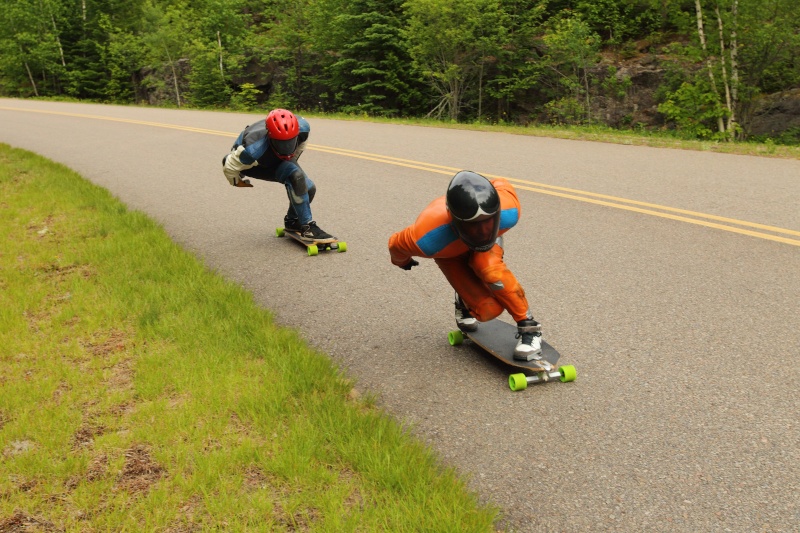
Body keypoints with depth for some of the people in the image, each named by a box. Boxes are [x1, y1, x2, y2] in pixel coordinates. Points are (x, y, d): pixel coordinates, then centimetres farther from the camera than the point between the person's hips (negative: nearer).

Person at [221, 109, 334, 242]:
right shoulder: (255, 149, -44)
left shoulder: (303, 127, -30)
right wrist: (237, 182, -4)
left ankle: (292, 221, 20)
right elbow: (229, 166, -26)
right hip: (254, 165, -6)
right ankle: (308, 227, -24)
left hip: (276, 161, 6)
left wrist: (291, 160, 13)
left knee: (309, 188, -9)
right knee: (296, 176, -31)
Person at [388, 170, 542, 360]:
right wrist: (402, 262, 5)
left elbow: (502, 184, -13)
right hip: (450, 253, -1)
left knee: (490, 269, -35)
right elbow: (397, 244, -20)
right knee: (488, 309, -16)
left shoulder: (509, 213, -40)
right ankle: (465, 301, 21)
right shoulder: (429, 239, -45)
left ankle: (527, 326, -14)